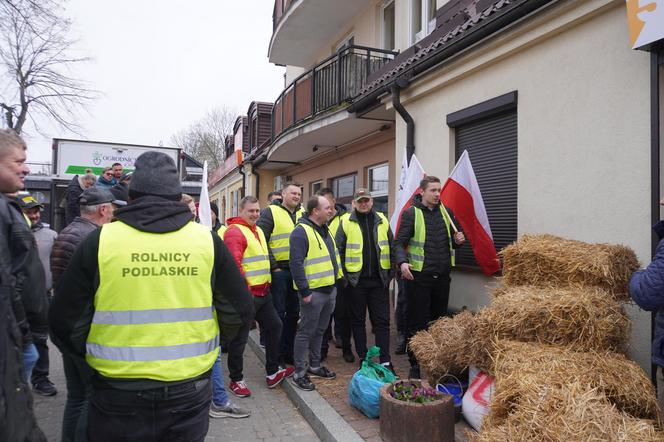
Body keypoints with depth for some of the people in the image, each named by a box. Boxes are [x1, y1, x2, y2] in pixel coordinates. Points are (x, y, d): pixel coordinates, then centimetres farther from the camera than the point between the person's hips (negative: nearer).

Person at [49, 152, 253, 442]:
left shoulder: (100, 240, -9)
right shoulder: (206, 239, -6)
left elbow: (66, 320, -3)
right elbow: (238, 311, -2)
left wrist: (93, 356, 16)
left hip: (118, 391, 0)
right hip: (189, 389, 1)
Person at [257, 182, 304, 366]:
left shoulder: (303, 213, 13)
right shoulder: (270, 212, -3)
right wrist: (273, 266, -12)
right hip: (278, 270, -6)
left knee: (293, 312, 13)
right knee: (278, 313, 1)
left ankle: (287, 352, 26)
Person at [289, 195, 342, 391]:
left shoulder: (325, 230, 14)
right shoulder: (301, 231, -16)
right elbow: (296, 263, -21)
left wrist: (337, 279, 19)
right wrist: (304, 291, -22)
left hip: (330, 289, 9)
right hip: (313, 292, -9)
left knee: (319, 330, 19)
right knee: (306, 332, 1)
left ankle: (315, 365, 33)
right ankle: (299, 373, 12)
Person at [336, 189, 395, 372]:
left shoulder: (382, 220, 6)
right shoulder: (346, 221, -1)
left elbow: (391, 247, 11)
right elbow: (338, 249, -1)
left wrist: (390, 272, 6)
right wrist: (343, 274, -5)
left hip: (379, 279, 2)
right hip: (356, 280, -1)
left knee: (382, 321, 4)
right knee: (358, 320, 10)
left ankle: (385, 361, 11)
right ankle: (363, 358, 23)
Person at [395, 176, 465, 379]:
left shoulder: (446, 212, 10)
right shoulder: (411, 213, -5)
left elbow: (452, 240, 21)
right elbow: (400, 242, -8)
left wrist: (458, 240, -3)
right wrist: (402, 262, -26)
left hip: (442, 276, 5)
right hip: (418, 276, -5)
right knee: (417, 323, 2)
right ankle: (415, 365, 15)